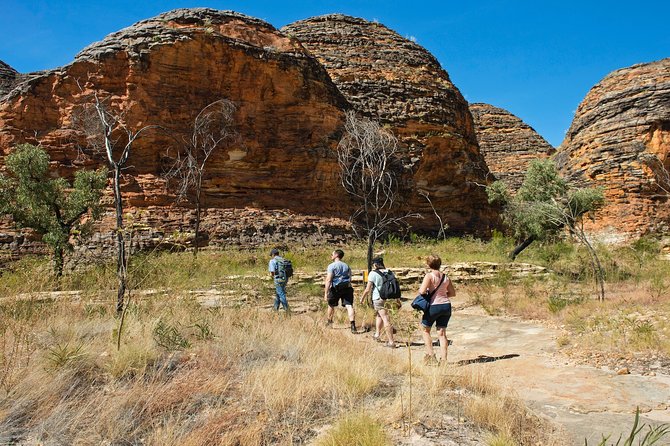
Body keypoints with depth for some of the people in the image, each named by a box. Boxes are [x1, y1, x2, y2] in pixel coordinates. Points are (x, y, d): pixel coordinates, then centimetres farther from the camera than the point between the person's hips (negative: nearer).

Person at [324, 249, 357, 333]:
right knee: (349, 306, -5)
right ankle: (353, 326, -17)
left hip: (336, 289, -4)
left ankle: (329, 322, 37)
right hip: (347, 288, 4)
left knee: (331, 305, 19)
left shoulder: (332, 266, -5)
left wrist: (326, 293, -15)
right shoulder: (347, 266, 16)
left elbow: (328, 280, -13)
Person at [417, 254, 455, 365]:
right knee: (442, 333, 10)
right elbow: (453, 293, 15)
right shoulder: (445, 277, 7)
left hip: (434, 306, -5)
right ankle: (443, 359, 9)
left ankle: (430, 355, 8)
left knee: (425, 330, 13)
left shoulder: (429, 276, -11)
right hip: (446, 305, 6)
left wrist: (420, 291, 1)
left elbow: (422, 291, -21)